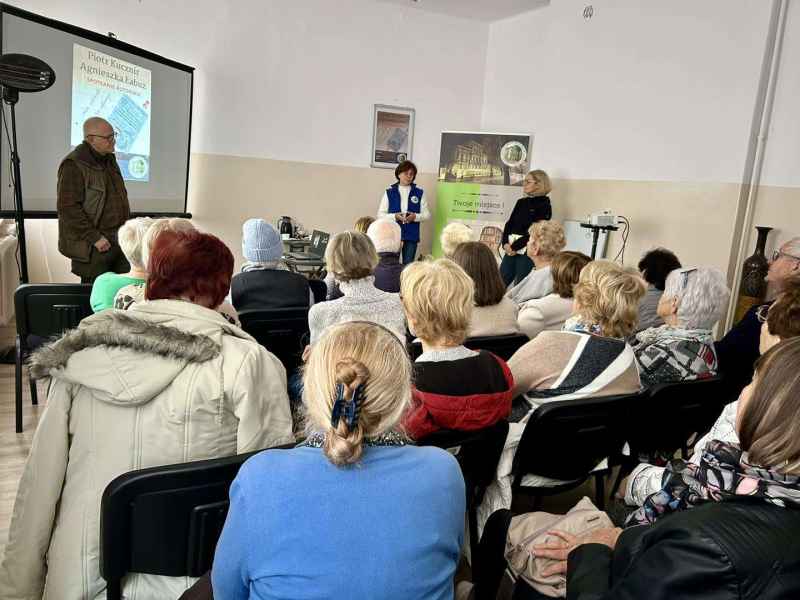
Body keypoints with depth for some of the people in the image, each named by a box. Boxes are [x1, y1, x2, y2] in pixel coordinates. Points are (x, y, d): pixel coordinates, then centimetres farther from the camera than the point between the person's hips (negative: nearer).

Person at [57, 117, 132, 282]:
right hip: (92, 248, -8)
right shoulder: (73, 165, -13)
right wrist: (94, 237, -20)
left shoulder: (109, 159, 14)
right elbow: (67, 207, -19)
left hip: (118, 241, 8)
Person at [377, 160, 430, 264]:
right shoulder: (389, 192, 3)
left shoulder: (419, 193, 6)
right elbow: (380, 214, 2)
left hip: (411, 236, 1)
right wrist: (394, 216, -14)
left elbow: (427, 214, 7)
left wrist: (415, 216, -13)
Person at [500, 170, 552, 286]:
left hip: (527, 251, -6)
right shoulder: (521, 202, 15)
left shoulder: (544, 205, -4)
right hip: (511, 250, 6)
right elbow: (509, 223, 10)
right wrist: (506, 243, -7)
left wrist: (515, 246, -14)